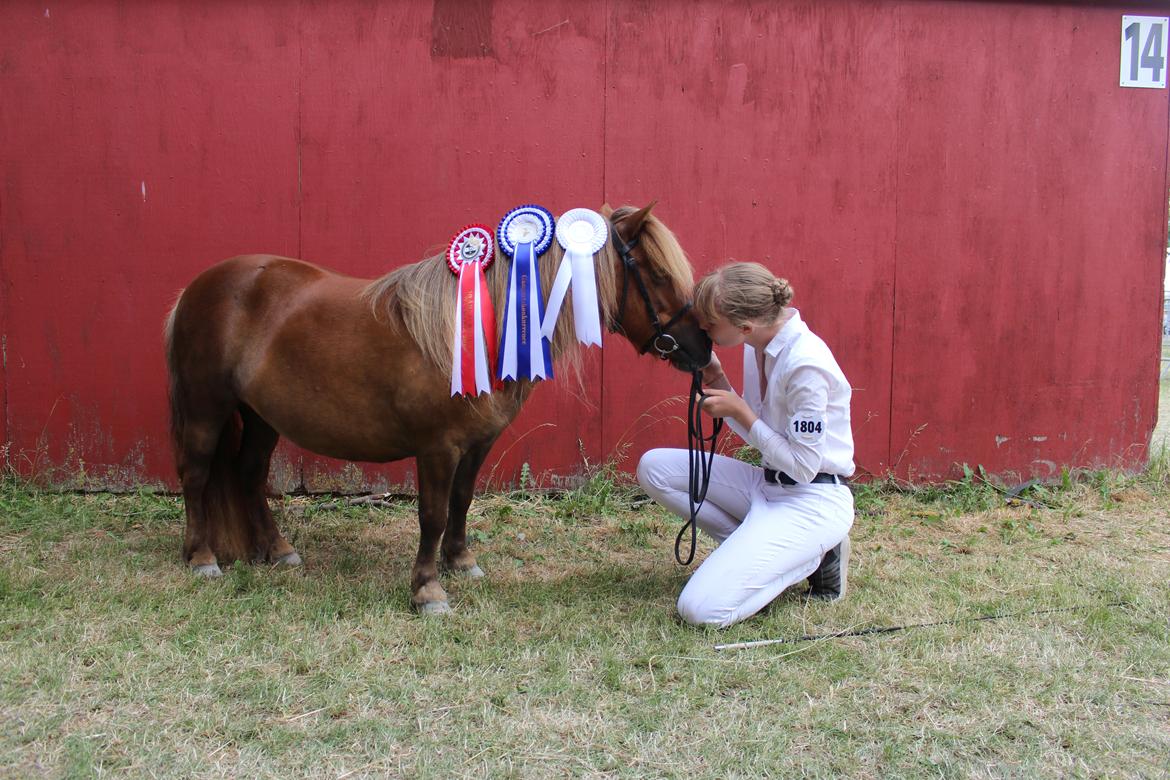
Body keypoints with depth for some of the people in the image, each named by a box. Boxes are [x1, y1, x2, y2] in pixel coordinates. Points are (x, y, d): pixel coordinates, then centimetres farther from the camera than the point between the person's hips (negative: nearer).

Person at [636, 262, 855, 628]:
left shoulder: (806, 364, -24)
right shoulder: (759, 346, 1)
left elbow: (803, 466, -18)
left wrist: (739, 412, -15)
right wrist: (716, 378, -2)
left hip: (813, 501, -9)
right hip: (768, 484, 9)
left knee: (702, 610, -19)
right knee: (654, 467, -2)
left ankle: (814, 557, 2)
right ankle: (755, 546, 3)